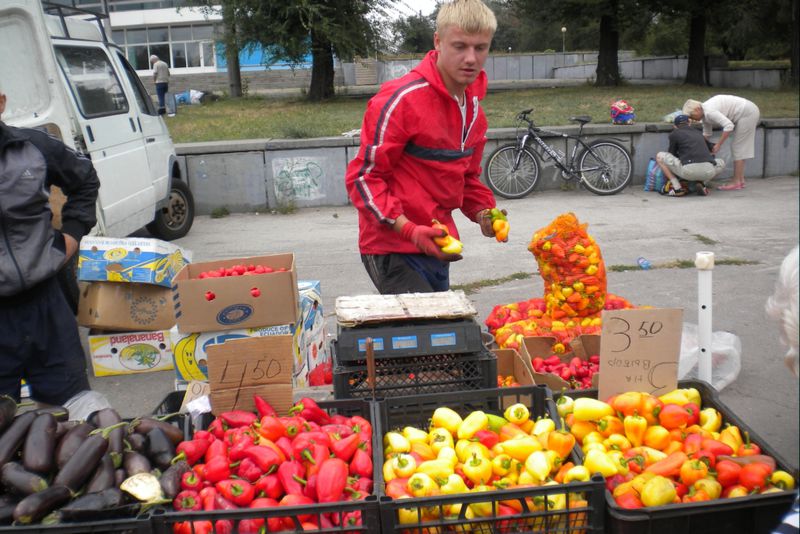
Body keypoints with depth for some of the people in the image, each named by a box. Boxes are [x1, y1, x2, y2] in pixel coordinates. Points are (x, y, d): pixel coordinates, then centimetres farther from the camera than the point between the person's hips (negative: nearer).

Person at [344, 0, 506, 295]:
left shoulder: (473, 107, 9)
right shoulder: (402, 99, -16)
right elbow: (363, 177, -15)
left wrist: (483, 212, 0)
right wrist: (408, 229, -25)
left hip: (435, 246, 8)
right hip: (394, 248, -8)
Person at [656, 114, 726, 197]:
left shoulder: (674, 134, 14)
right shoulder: (698, 133, 29)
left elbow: (672, 154, 26)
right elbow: (711, 149, 48)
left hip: (689, 171, -4)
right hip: (708, 172, 4)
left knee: (659, 156, 17)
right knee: (721, 163, 39)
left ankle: (677, 188, 8)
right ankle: (701, 183, 12)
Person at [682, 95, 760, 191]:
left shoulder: (709, 112, -25)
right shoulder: (704, 112, 5)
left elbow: (729, 125, -31)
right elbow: (706, 134, 15)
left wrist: (718, 145, -26)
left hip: (747, 113, -10)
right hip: (748, 112, 10)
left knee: (738, 147, -7)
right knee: (739, 148, 13)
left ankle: (736, 182, -5)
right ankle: (741, 180, 17)